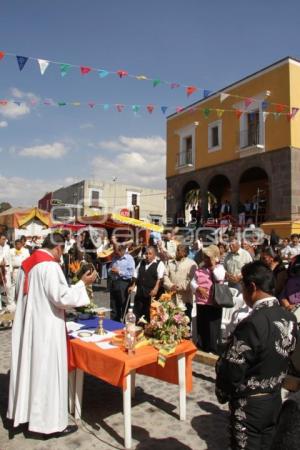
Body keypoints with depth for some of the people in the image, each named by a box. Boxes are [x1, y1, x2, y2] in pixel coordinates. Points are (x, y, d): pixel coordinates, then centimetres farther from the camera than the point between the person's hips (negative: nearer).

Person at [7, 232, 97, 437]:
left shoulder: (27, 263, 8)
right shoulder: (50, 265, -20)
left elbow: (20, 294, 19)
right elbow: (61, 297, -21)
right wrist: (83, 283, -12)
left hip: (28, 324, 9)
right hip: (45, 327, -9)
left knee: (30, 367, 19)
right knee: (47, 372, 1)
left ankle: (25, 410, 33)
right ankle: (53, 422, 13)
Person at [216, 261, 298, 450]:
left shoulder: (252, 324, -30)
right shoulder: (290, 318, -6)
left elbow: (230, 369, -23)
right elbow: (285, 357, 6)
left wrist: (223, 395, -4)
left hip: (250, 405, -7)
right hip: (275, 400, 7)